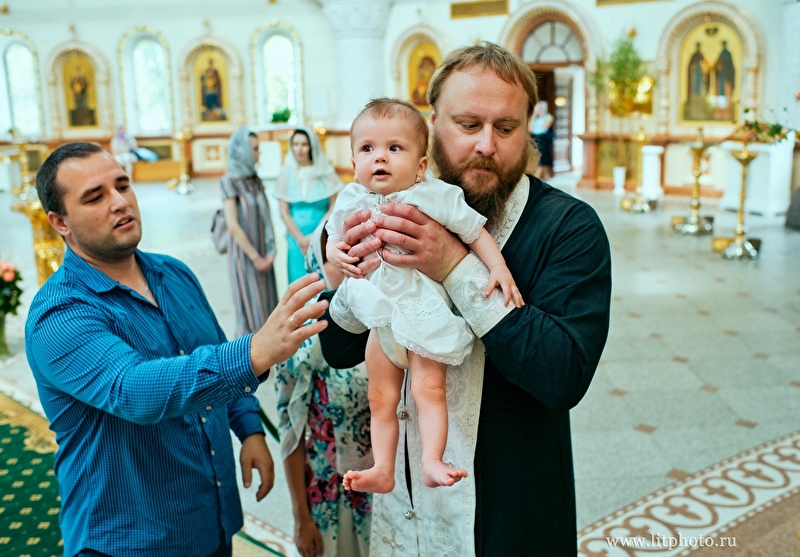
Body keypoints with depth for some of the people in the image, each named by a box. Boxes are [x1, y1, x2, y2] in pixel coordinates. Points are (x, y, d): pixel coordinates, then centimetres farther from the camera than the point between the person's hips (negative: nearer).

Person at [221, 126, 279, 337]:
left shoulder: (255, 180, 8)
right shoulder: (230, 181, -11)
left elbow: (265, 216, 10)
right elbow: (233, 225, -15)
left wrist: (270, 251, -2)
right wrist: (255, 257, -12)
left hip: (262, 254, 6)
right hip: (244, 254, -6)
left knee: (266, 306, 10)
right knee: (250, 307, -1)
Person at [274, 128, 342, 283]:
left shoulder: (325, 172, -2)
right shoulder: (287, 173, 1)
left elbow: (333, 208, -1)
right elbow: (284, 213, 2)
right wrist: (301, 238, -8)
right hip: (297, 237, 1)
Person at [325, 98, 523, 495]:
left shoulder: (435, 196, -14)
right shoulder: (351, 201, -3)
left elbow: (476, 232, -7)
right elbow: (334, 238, 12)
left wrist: (499, 269, -19)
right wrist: (336, 255, -11)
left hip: (426, 312, -4)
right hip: (381, 316, 4)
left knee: (428, 388, -10)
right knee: (380, 396, 8)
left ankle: (432, 462, 0)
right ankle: (382, 470, 17)